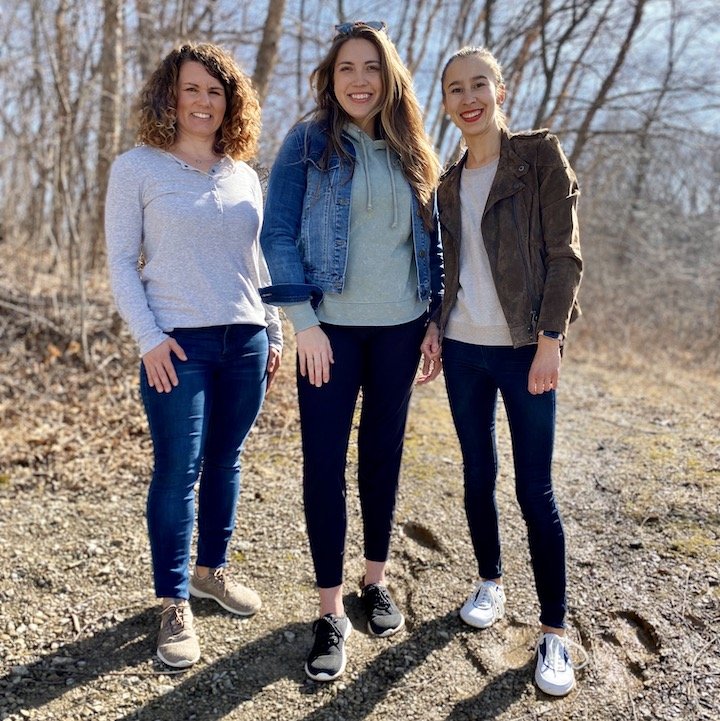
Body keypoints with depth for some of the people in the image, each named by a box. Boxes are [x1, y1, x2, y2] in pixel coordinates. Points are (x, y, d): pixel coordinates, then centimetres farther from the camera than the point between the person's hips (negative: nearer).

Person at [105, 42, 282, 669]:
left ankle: (212, 570, 31)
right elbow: (120, 261, -3)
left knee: (225, 463, 12)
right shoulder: (137, 167, 0)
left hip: (245, 340, 5)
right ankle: (174, 605, 13)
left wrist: (273, 333, 12)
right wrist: (149, 338, -12)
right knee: (178, 473, -1)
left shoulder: (244, 175, 12)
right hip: (178, 345, -4)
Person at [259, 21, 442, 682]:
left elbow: (429, 239, 14)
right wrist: (304, 322, -13)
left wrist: (433, 321, 8)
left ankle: (376, 581, 30)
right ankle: (331, 610, 12)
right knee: (324, 463, -2)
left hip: (400, 329, 4)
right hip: (332, 329, -3)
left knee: (383, 454, 11)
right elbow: (278, 234, -6)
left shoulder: (410, 152, 10)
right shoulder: (309, 143, -1)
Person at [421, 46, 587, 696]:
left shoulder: (542, 155, -2)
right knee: (478, 476, 12)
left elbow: (564, 254, -8)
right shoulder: (448, 183, 13)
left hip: (523, 349, -4)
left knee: (534, 489, -2)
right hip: (463, 349, 5)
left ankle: (555, 631, 12)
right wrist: (433, 324, 4)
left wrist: (550, 338, -13)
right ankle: (491, 581, 33)